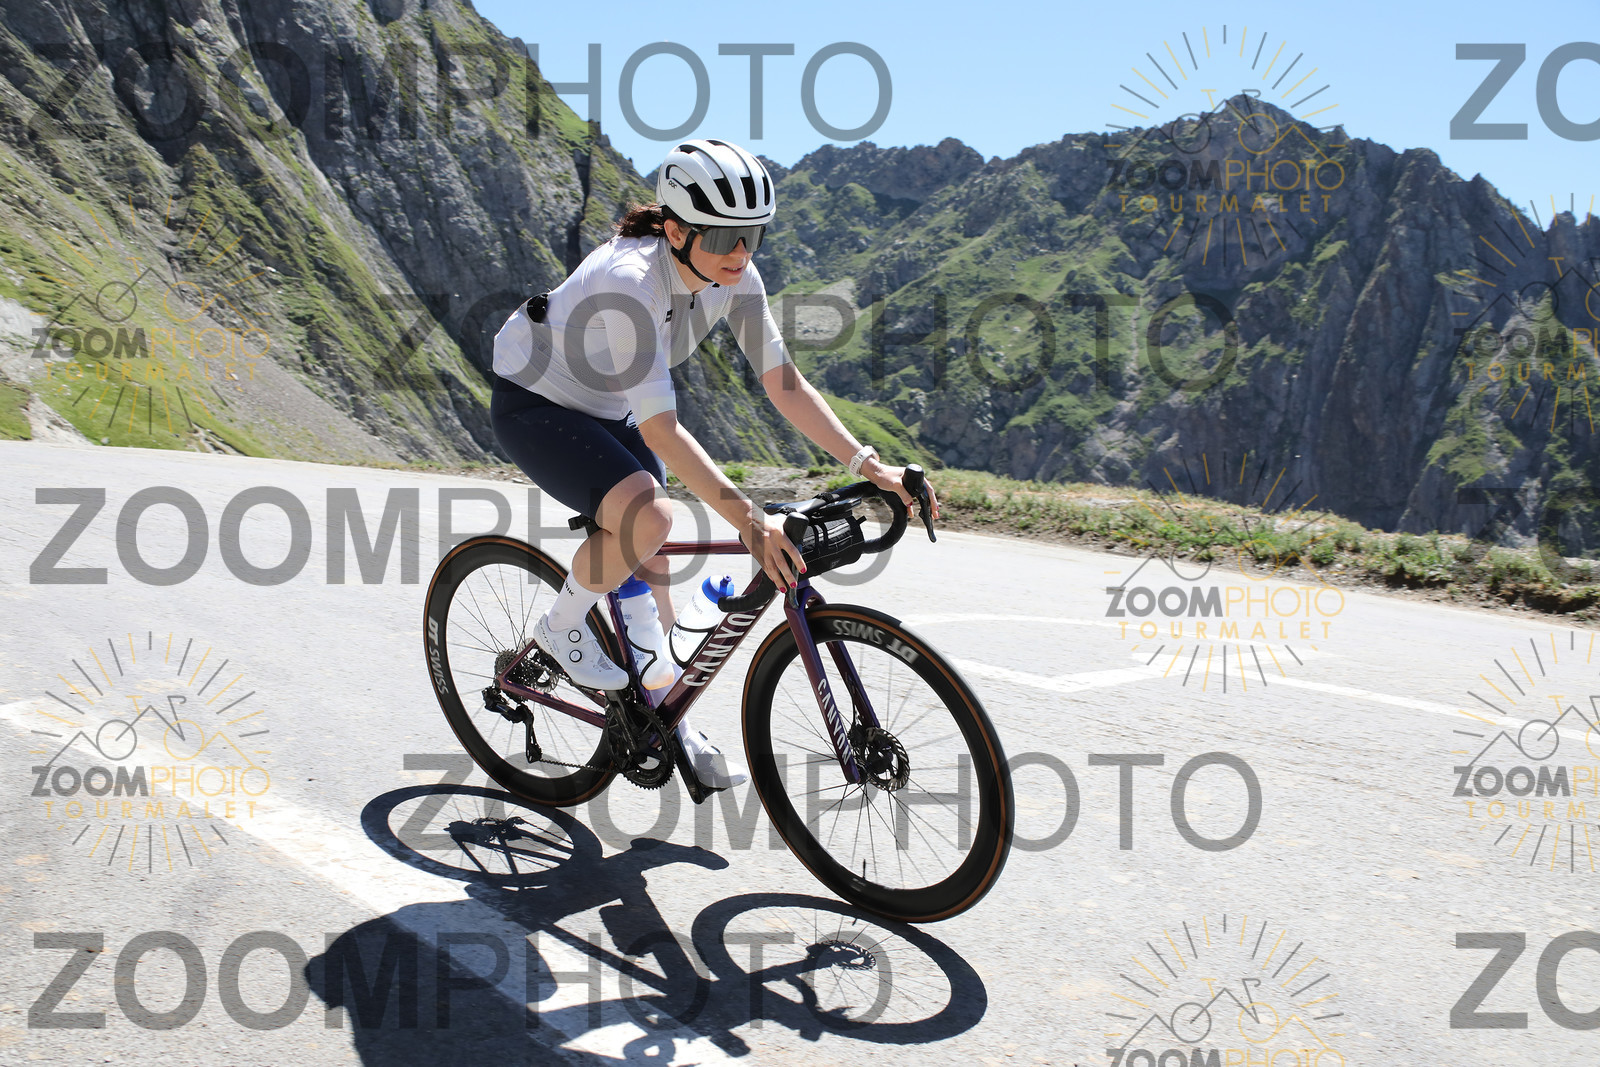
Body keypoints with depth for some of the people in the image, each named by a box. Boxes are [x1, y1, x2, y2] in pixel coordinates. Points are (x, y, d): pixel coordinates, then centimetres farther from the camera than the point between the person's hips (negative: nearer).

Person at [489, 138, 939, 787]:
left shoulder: (733, 278, -16)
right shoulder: (630, 281, -37)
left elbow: (783, 381, -12)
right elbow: (659, 428, -39)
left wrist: (868, 465, -22)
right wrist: (748, 520, -44)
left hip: (605, 411, 7)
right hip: (533, 404, -7)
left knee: (651, 571, 6)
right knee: (649, 515, -30)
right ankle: (561, 629, -4)